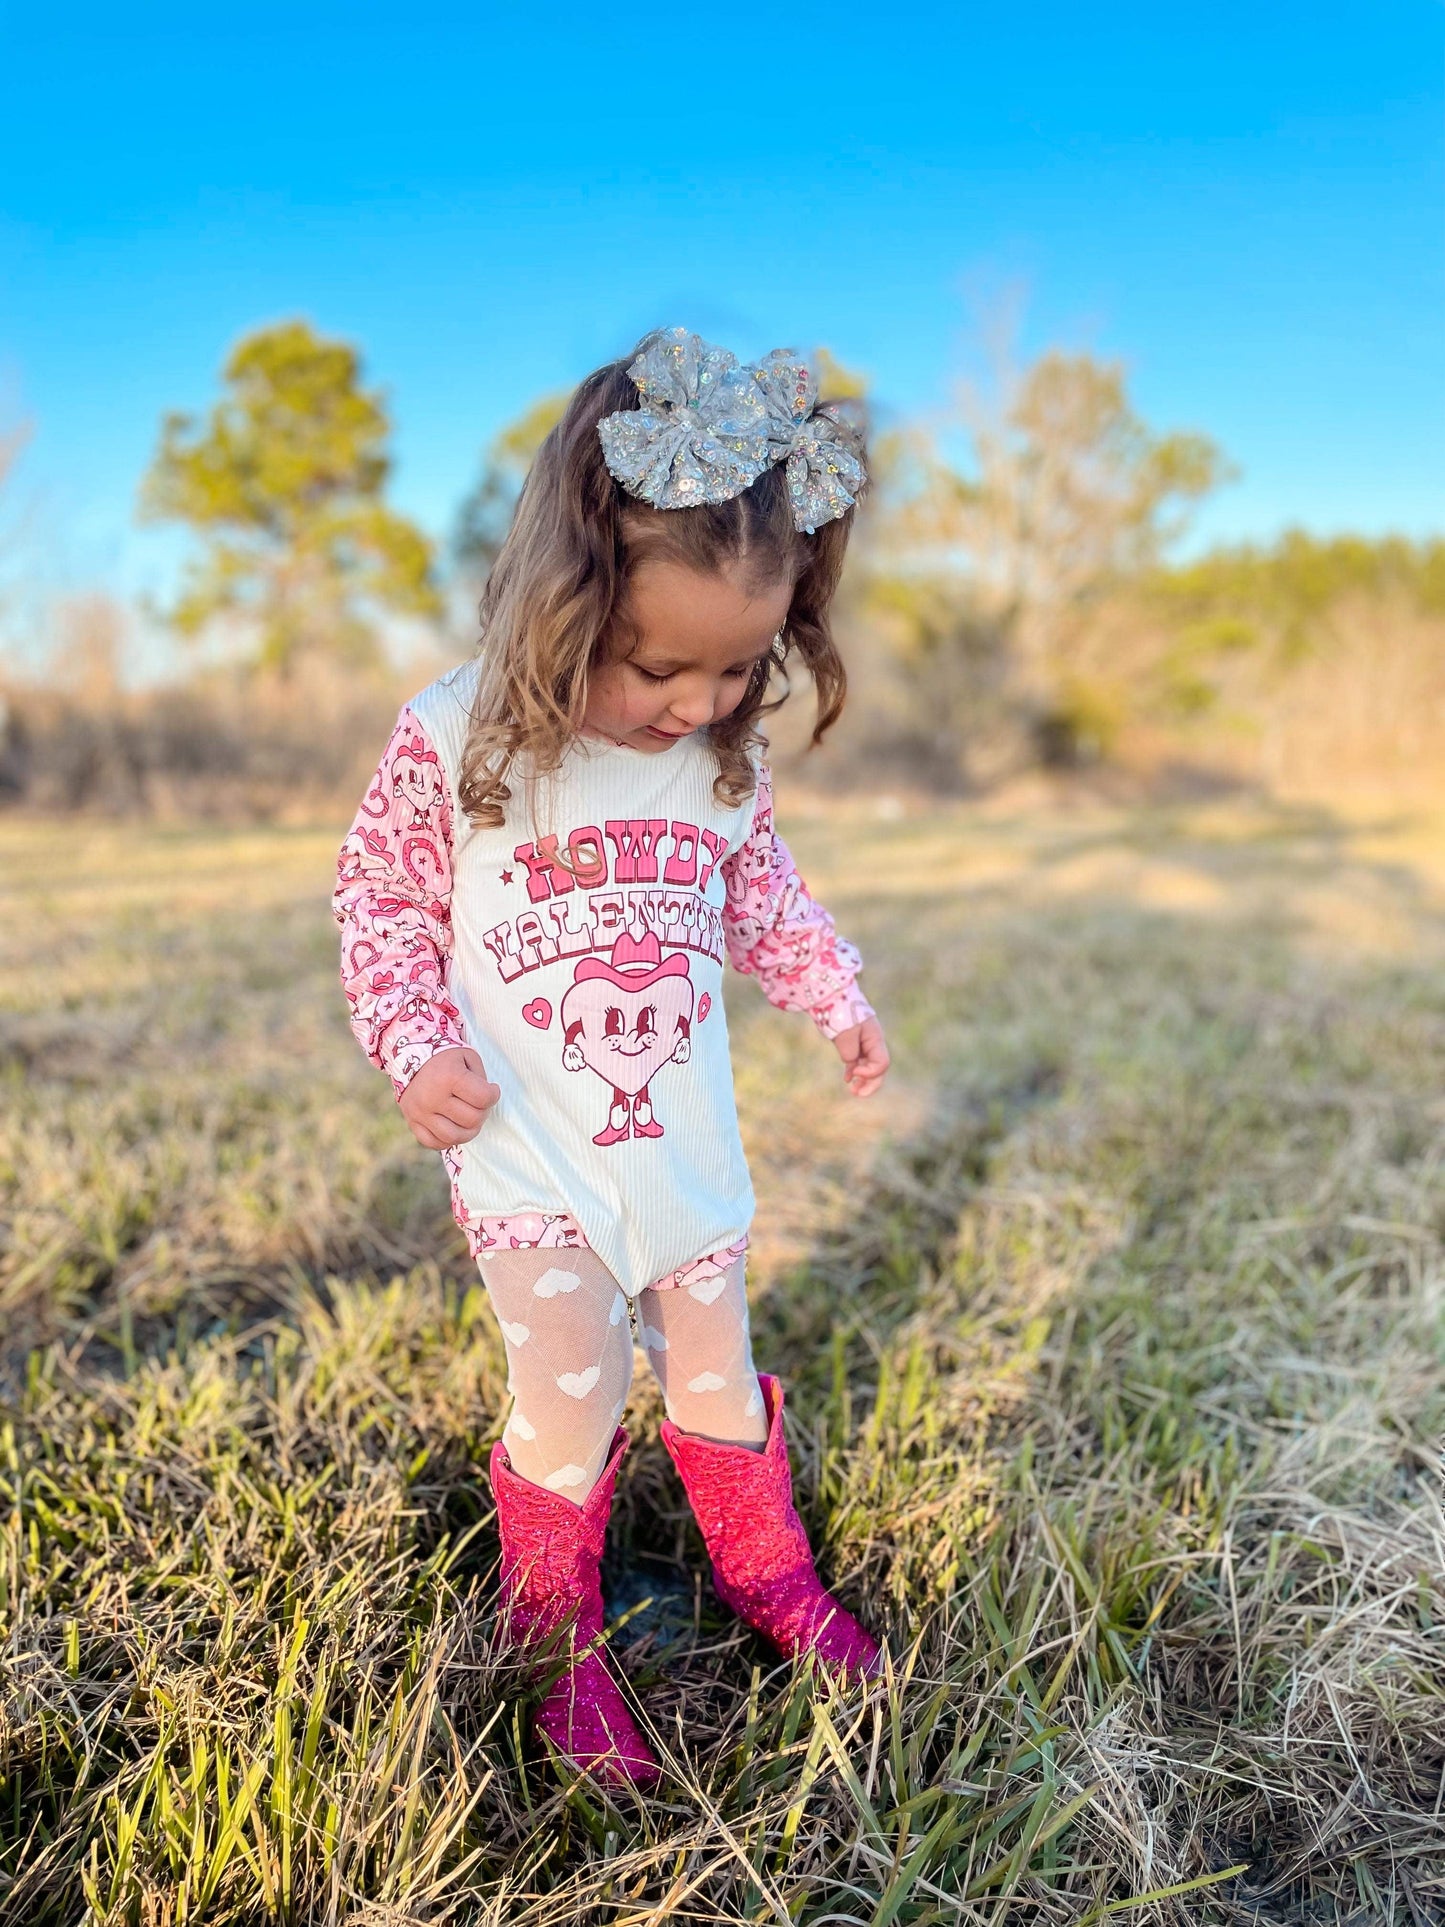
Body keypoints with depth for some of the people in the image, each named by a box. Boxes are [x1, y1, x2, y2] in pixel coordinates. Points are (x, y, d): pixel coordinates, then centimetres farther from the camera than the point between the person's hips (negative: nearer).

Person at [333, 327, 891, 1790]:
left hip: (685, 1146, 4)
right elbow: (380, 900, -4)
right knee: (568, 1401, 1)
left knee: (715, 1368, 18)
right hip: (527, 1154, -3)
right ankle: (556, 1648, 28)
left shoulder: (725, 759, -4)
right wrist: (414, 1049, -15)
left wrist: (836, 998, 10)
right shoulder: (454, 744, -16)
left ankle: (768, 1575, 43)